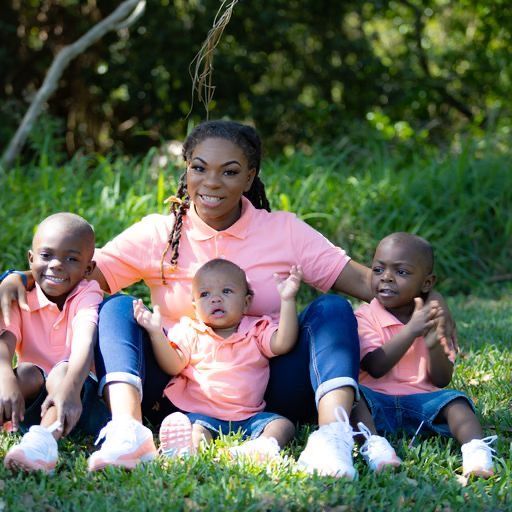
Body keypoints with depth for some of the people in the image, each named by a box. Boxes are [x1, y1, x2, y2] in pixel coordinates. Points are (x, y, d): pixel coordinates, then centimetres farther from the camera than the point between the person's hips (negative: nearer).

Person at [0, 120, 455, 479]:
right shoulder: (159, 234, 5)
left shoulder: (285, 231, 5)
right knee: (117, 308, -18)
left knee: (332, 310, -20)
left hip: (269, 395, 0)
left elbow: (361, 280, -4)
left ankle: (332, 433, -43)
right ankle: (128, 430, -43)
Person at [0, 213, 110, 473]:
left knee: (63, 370, -31)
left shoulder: (88, 295, -5)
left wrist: (70, 388, -47)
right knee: (27, 372, -26)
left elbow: (85, 343, -26)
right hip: (32, 400, 2)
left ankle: (43, 440, -59)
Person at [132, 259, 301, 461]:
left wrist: (287, 300, -11)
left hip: (249, 418, 1)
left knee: (283, 424, -24)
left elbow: (282, 344, -4)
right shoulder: (190, 333, 14)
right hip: (203, 415, -1)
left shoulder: (257, 330, 14)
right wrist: (156, 333, -11)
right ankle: (191, 448, -62)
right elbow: (173, 366, 3)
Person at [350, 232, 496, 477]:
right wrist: (411, 331, -24)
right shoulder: (365, 317, 0)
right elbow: (375, 368, -16)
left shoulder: (431, 320, 9)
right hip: (377, 401, -2)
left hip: (420, 401, 2)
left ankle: (476, 449, -45)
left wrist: (434, 345, -18)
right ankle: (373, 443, -51)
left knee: (455, 402, -24)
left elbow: (442, 380, 2)